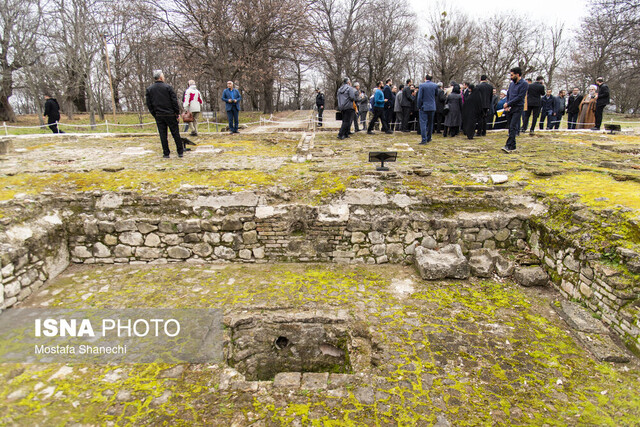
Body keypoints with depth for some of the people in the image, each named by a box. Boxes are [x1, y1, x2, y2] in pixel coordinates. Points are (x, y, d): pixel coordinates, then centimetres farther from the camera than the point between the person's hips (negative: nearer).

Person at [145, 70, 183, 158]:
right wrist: (177, 113, -1)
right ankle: (180, 152, 10)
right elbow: (174, 101, -8)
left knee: (163, 135, 6)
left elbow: (149, 104, 6)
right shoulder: (168, 87, -7)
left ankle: (166, 153, 8)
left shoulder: (149, 89, 5)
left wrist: (154, 114, 13)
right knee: (175, 133, 5)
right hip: (170, 114, -3)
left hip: (158, 116, 3)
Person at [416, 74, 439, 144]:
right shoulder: (435, 85, 1)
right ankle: (428, 138, 25)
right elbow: (436, 95, 12)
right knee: (430, 123, 16)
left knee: (423, 123, -5)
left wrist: (419, 106, 0)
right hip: (432, 107, 4)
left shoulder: (422, 85, -9)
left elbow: (419, 97, -10)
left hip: (424, 107, -4)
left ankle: (424, 139, -14)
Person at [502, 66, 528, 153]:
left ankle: (509, 146, -22)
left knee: (513, 127, -15)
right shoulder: (512, 84, 15)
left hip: (517, 108, -7)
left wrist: (508, 104, -12)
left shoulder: (524, 84, -8)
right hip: (509, 109, 7)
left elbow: (519, 97, -15)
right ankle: (513, 146, 12)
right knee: (511, 127, 7)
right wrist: (506, 105, 2)